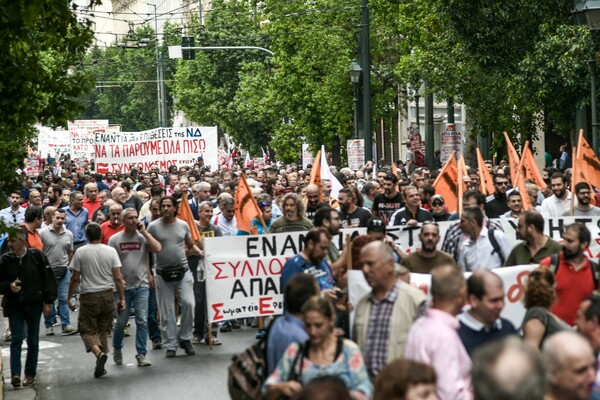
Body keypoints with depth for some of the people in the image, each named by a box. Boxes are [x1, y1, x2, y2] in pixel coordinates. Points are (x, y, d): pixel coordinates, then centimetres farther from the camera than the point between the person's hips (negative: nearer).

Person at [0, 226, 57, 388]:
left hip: (35, 304, 0)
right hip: (14, 306, 0)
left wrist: (48, 301, -5)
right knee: (17, 339, -10)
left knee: (33, 341, 9)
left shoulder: (36, 256, -7)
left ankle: (30, 373, 19)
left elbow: (48, 278, -3)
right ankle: (15, 373, -14)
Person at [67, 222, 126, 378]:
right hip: (107, 295, 3)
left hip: (89, 296, -2)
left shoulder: (80, 252, -5)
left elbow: (75, 279, -3)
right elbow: (118, 277, -3)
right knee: (103, 330, 13)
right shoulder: (110, 251, 0)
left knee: (88, 330, 4)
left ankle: (99, 353, -23)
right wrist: (122, 298, 4)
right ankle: (100, 366, 14)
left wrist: (69, 298, 7)